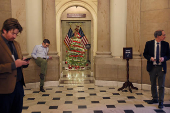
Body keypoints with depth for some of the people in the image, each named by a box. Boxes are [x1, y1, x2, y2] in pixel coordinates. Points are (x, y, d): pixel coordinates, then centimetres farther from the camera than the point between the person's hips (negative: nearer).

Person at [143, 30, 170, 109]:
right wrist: (150, 58, -15)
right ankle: (155, 99, 31)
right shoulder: (149, 43, -2)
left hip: (161, 67, -1)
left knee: (161, 86, 1)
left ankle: (161, 102, 12)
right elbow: (145, 54, 4)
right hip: (152, 67, 1)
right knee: (153, 84, 14)